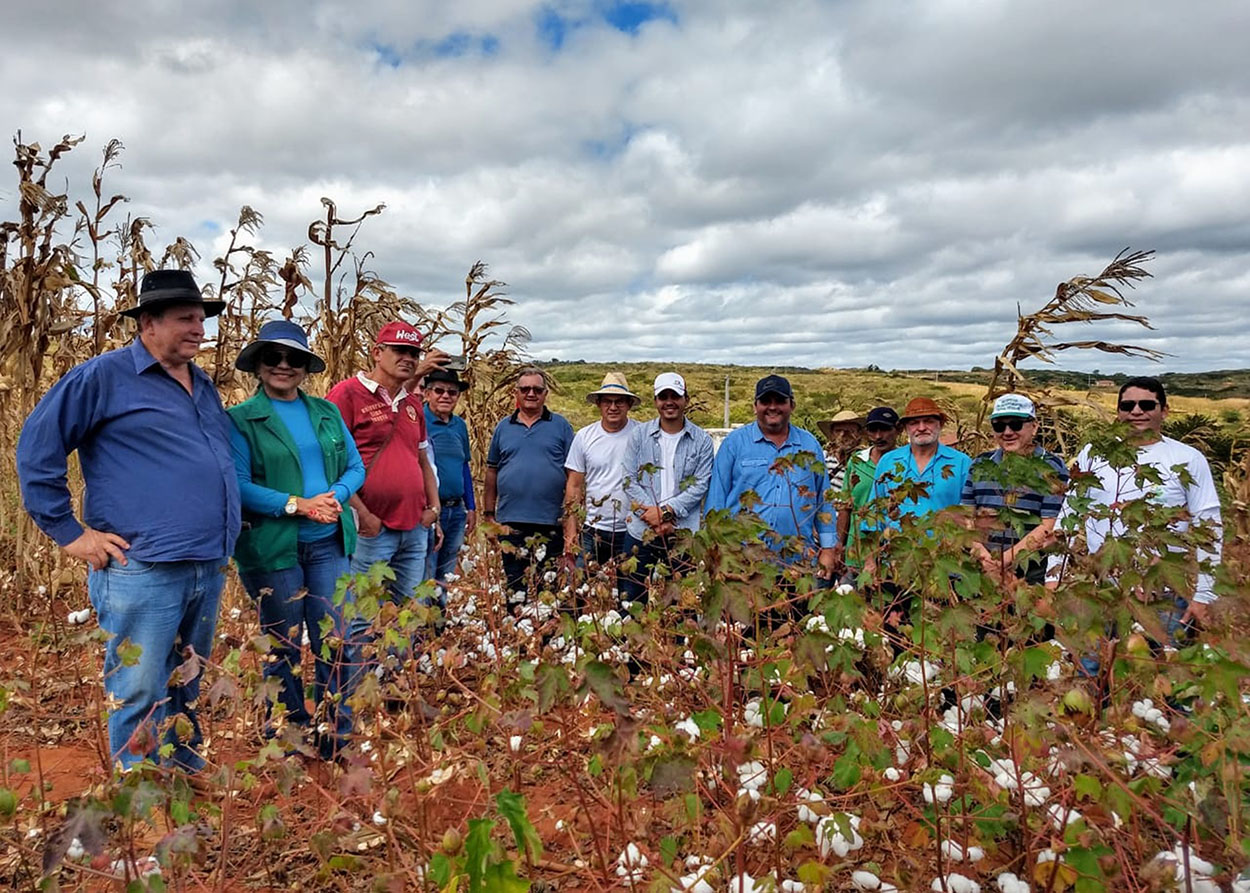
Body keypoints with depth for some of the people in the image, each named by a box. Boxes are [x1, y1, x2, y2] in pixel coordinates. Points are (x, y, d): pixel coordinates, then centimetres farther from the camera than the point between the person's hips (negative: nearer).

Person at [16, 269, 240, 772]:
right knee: (140, 696, 1)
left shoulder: (203, 386, 16)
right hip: (144, 570, -7)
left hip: (210, 568, 7)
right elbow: (36, 451, -5)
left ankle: (187, 772, 36)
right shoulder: (103, 377, -5)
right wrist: (70, 533, -7)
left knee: (189, 688, 19)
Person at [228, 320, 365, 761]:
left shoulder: (326, 412, 10)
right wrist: (296, 505, -18)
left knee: (334, 643, 5)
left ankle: (339, 738, 20)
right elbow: (238, 485, -10)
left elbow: (356, 467, 9)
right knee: (284, 649, 10)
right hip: (271, 548, -3)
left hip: (329, 544, 3)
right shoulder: (241, 419, -2)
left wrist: (334, 497, -10)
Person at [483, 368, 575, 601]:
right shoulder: (503, 427, 11)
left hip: (550, 523, -2)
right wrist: (488, 513, 10)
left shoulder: (561, 426, 5)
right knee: (513, 585, 7)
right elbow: (492, 471, 14)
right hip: (510, 521, 2)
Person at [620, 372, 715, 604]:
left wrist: (666, 511, -15)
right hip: (641, 531, 1)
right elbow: (629, 479, 0)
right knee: (631, 599, 7)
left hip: (683, 533, -1)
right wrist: (652, 517, -11)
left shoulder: (701, 440, 3)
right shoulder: (639, 435, 6)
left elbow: (701, 485, -3)